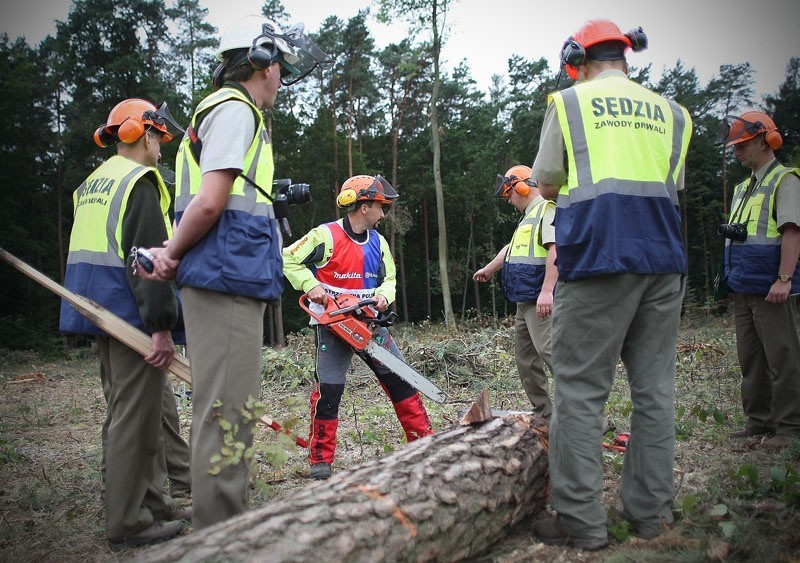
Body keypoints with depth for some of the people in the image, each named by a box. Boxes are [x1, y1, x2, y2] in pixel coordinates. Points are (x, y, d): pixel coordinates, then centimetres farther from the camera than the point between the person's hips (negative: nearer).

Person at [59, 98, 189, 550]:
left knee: (128, 411, 15)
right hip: (131, 313, -10)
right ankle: (127, 523, 4)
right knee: (134, 417, -4)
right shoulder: (139, 181, -11)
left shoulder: (92, 183, 19)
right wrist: (162, 325, -21)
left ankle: (151, 501, 26)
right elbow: (148, 257, -20)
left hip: (100, 311, 10)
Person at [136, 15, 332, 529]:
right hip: (227, 280, -10)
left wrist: (171, 253, 3)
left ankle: (225, 522, 26)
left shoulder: (228, 111, 25)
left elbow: (208, 204, 19)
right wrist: (174, 254, -2)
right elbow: (209, 202, -17)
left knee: (230, 409, 15)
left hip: (232, 283, 10)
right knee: (226, 412, -7)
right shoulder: (235, 109, -6)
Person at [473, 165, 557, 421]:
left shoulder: (548, 208, -8)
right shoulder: (529, 215, 24)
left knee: (550, 351, -19)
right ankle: (543, 415, 17)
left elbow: (556, 248, -23)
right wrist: (489, 270, 50)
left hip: (542, 300, -11)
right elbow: (511, 249, 38)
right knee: (526, 358, 11)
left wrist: (547, 291, -30)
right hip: (525, 301, 11)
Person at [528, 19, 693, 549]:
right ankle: (650, 510, 17)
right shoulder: (671, 112, 17)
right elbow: (670, 186, 19)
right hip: (664, 263, 5)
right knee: (655, 387, 10)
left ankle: (581, 521, 0)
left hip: (598, 261, -5)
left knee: (580, 390, -2)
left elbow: (547, 186, 7)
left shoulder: (569, 102, 5)